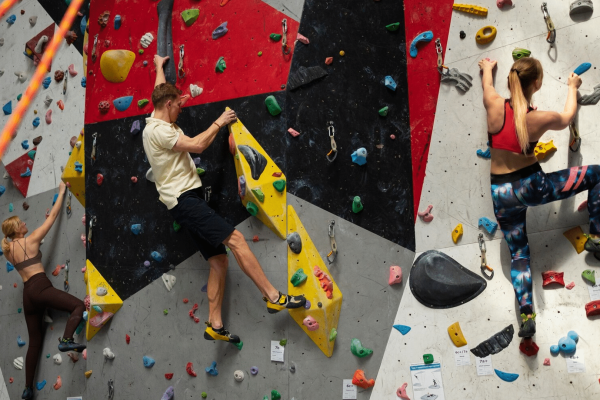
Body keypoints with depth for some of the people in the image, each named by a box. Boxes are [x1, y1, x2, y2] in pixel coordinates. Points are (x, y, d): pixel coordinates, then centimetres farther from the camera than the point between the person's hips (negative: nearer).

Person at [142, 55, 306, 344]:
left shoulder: (158, 123, 20)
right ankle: (273, 297, -21)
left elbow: (160, 92, 39)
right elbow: (197, 145, -16)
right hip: (184, 199, -11)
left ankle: (214, 325, 5)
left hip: (186, 200, 11)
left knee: (219, 261, 5)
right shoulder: (157, 130, -9)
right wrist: (219, 123, -1)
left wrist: (159, 65, 54)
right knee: (235, 238, -20)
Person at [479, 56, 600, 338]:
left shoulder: (495, 107, -9)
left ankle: (526, 315, 2)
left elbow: (488, 86, 17)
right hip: (531, 185, -4)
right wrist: (572, 88, 30)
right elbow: (567, 117, 12)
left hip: (501, 193, 4)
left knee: (518, 254, 15)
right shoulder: (540, 119, -13)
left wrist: (487, 69, 40)